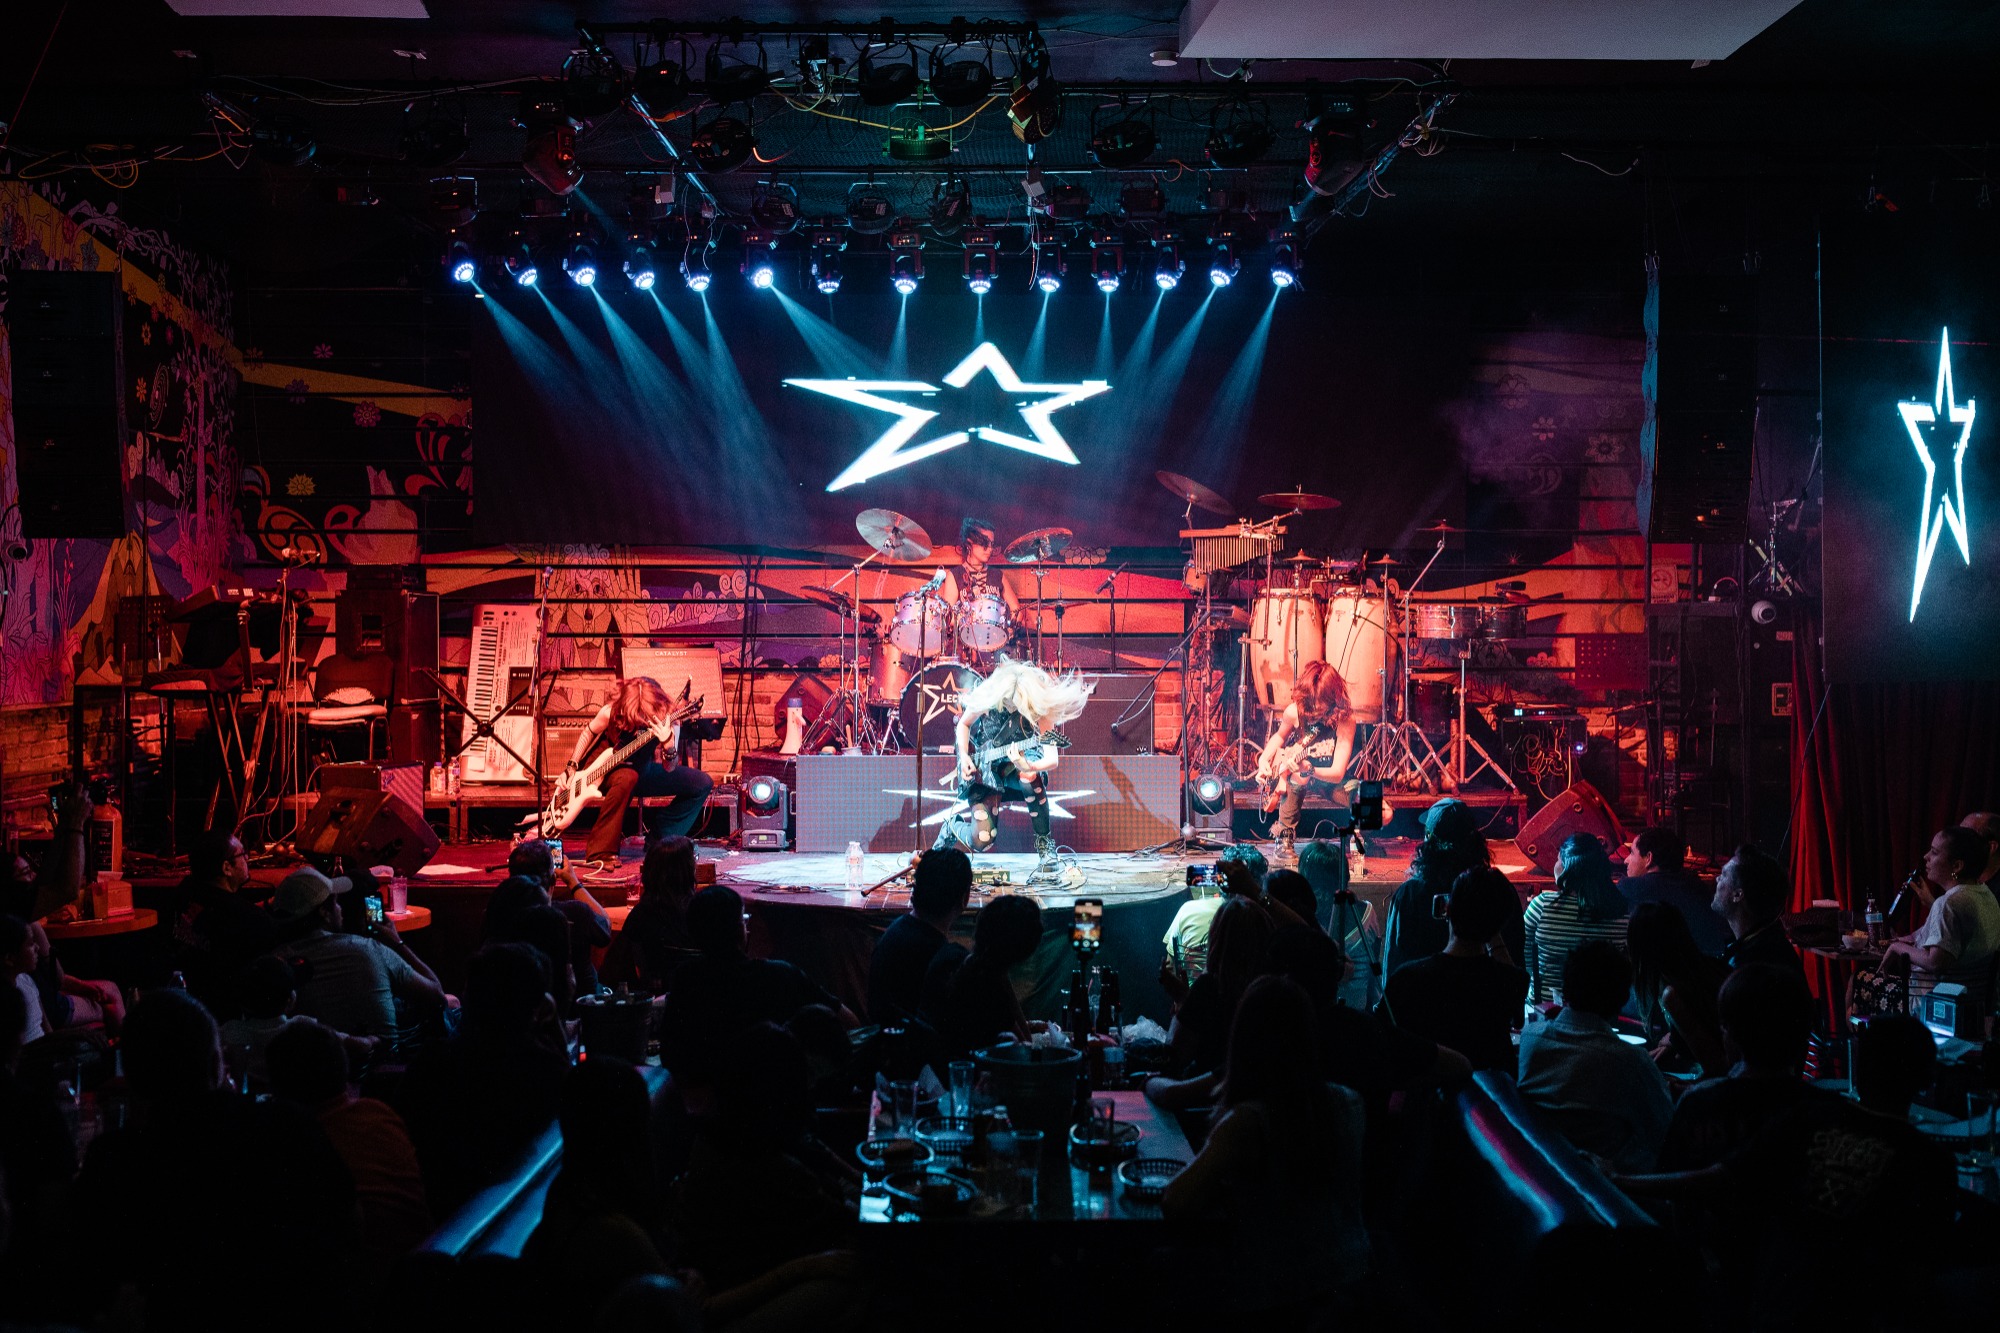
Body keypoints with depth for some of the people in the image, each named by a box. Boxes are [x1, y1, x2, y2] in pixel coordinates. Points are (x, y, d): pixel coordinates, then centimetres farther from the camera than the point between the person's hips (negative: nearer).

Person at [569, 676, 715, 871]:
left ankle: (658, 839, 0)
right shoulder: (610, 713, -24)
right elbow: (589, 731, -1)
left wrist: (668, 745, -50)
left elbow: (669, 769, -29)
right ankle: (599, 854, -32)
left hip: (645, 772, 4)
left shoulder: (667, 719, -22)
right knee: (627, 778, -41)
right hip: (611, 771, -3)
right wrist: (572, 767, -5)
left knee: (703, 783, -10)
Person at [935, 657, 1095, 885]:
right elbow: (964, 724, 6)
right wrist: (964, 757, -10)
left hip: (1014, 772, -1)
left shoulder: (1039, 710, -20)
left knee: (1029, 776, -41)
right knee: (981, 841, -18)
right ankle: (953, 823, 22)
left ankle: (1046, 851, -30)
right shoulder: (986, 699, -16)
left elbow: (1051, 759, -28)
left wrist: (1026, 766, -49)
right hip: (984, 774, 1)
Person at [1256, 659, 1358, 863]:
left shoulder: (1344, 719, -24)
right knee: (1295, 778, -39)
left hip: (1329, 779, -1)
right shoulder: (1294, 712, -16)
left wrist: (1308, 770, -47)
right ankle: (1284, 840, -23)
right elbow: (1280, 736, 10)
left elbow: (1337, 773, -29)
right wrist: (1264, 759, -8)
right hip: (1299, 777, 1)